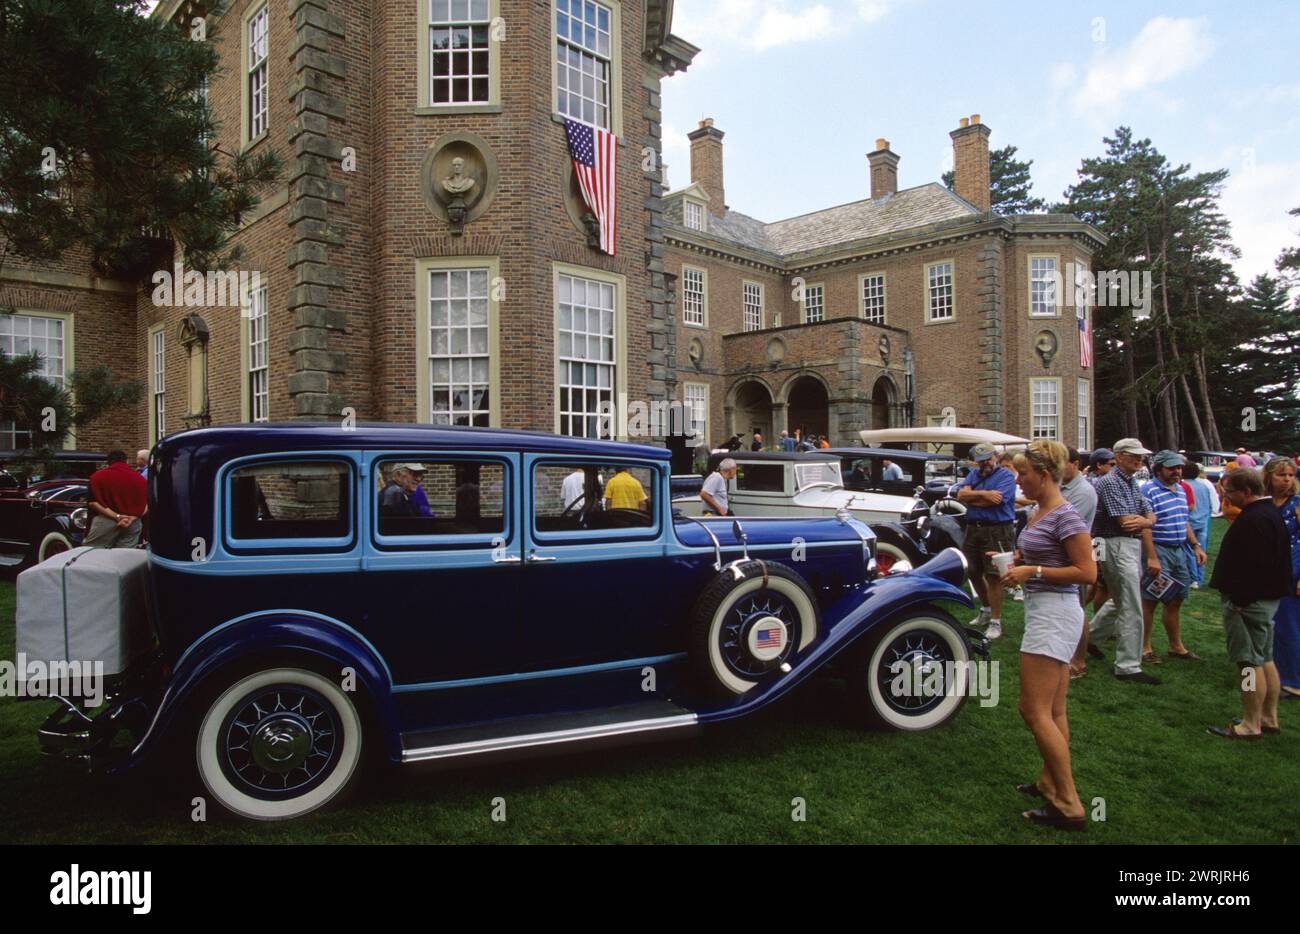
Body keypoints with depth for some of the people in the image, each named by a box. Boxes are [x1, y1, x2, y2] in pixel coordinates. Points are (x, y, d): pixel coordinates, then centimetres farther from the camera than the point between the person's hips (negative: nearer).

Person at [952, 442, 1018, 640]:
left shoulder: (1006, 476, -3)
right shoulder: (974, 474, 14)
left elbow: (995, 500, -18)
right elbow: (961, 494, -1)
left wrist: (970, 498, -5)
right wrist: (984, 494, -16)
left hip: (997, 531, -6)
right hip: (973, 528, 7)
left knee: (993, 577, -5)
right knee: (973, 573, 15)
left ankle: (995, 621, 3)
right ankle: (986, 609, 36)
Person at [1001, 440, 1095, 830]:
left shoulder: (1065, 516, -16)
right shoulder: (1037, 512, 12)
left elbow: (1087, 573, -18)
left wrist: (1032, 571, -19)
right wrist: (1014, 562, 8)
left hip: (1055, 614, -10)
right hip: (1043, 613, 10)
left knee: (1034, 710, -8)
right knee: (1053, 711, 16)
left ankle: (1068, 807, -1)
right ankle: (1051, 784, 27)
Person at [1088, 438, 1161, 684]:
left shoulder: (1132, 483, 17)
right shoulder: (1110, 482, -13)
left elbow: (1150, 517, 9)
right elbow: (1125, 521, -20)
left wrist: (1143, 521, -14)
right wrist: (1146, 521, -1)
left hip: (1133, 546, 10)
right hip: (1118, 546, -10)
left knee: (1120, 601, 21)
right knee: (1131, 608, -7)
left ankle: (1088, 635, 37)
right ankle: (1128, 666, 0)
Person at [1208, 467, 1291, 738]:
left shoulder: (1254, 520, -22)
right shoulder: (1271, 512, 13)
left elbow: (1252, 565, -28)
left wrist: (1239, 599, -21)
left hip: (1249, 601, -11)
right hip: (1268, 597, 11)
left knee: (1251, 662, -5)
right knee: (1266, 659, 17)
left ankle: (1250, 725, 1)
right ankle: (1269, 718, 26)